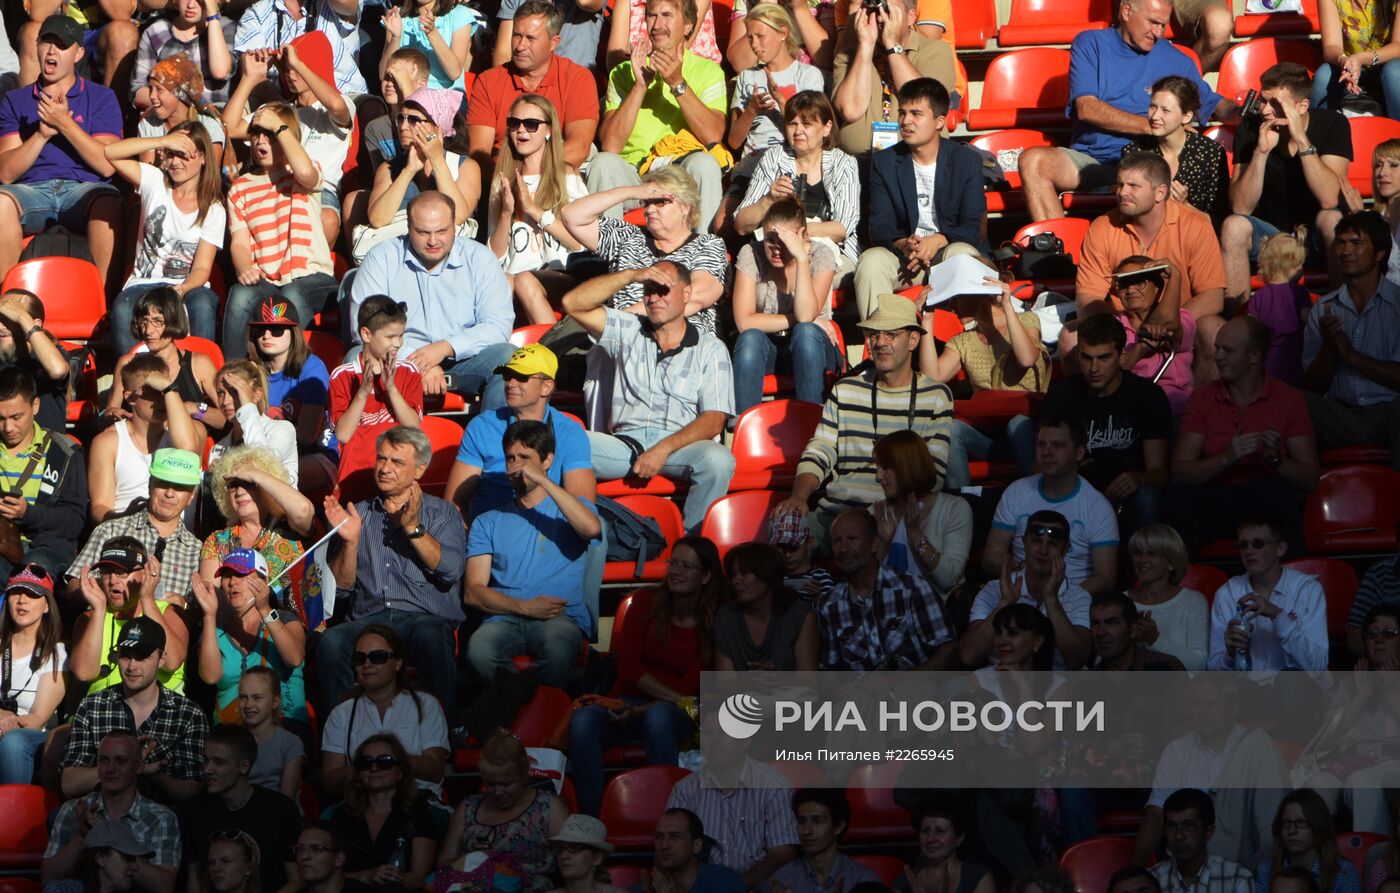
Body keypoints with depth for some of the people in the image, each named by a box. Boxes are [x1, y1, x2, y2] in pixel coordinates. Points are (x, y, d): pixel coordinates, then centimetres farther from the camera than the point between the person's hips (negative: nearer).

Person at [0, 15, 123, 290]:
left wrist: (65, 124, -7)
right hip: (31, 190, 1)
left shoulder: (101, 98, 14)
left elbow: (107, 165, 0)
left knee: (107, 203, -37)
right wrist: (42, 134, -7)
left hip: (84, 188, -1)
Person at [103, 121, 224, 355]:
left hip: (189, 286, 0)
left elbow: (202, 268, -3)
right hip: (143, 284, 0)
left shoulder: (213, 210, 4)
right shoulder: (155, 182, 8)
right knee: (122, 311, -36)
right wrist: (163, 141, -12)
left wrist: (182, 289, -26)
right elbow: (111, 153, -6)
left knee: (201, 304, -38)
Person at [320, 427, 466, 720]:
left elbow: (451, 571, -3)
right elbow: (341, 588, 14)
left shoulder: (441, 512, 16)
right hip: (367, 620, 2)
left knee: (430, 636, -39)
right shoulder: (357, 514, 22)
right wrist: (350, 541, -1)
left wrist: (413, 527, -9)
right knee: (331, 641, -33)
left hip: (426, 618, -2)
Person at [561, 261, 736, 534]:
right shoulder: (627, 332, 20)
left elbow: (714, 420, -1)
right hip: (624, 444, 2)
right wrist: (631, 275, 0)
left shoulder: (711, 350, 10)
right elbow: (573, 303, 7)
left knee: (718, 459, -36)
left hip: (680, 447, -2)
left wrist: (663, 449, -16)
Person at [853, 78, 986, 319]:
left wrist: (938, 241, -26)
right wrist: (903, 244, -25)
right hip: (902, 257, 1)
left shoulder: (968, 160, 4)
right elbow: (880, 226, 0)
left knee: (962, 254, -35)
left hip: (949, 247, -1)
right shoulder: (884, 161, 9)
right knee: (871, 260, -30)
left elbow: (973, 226, -4)